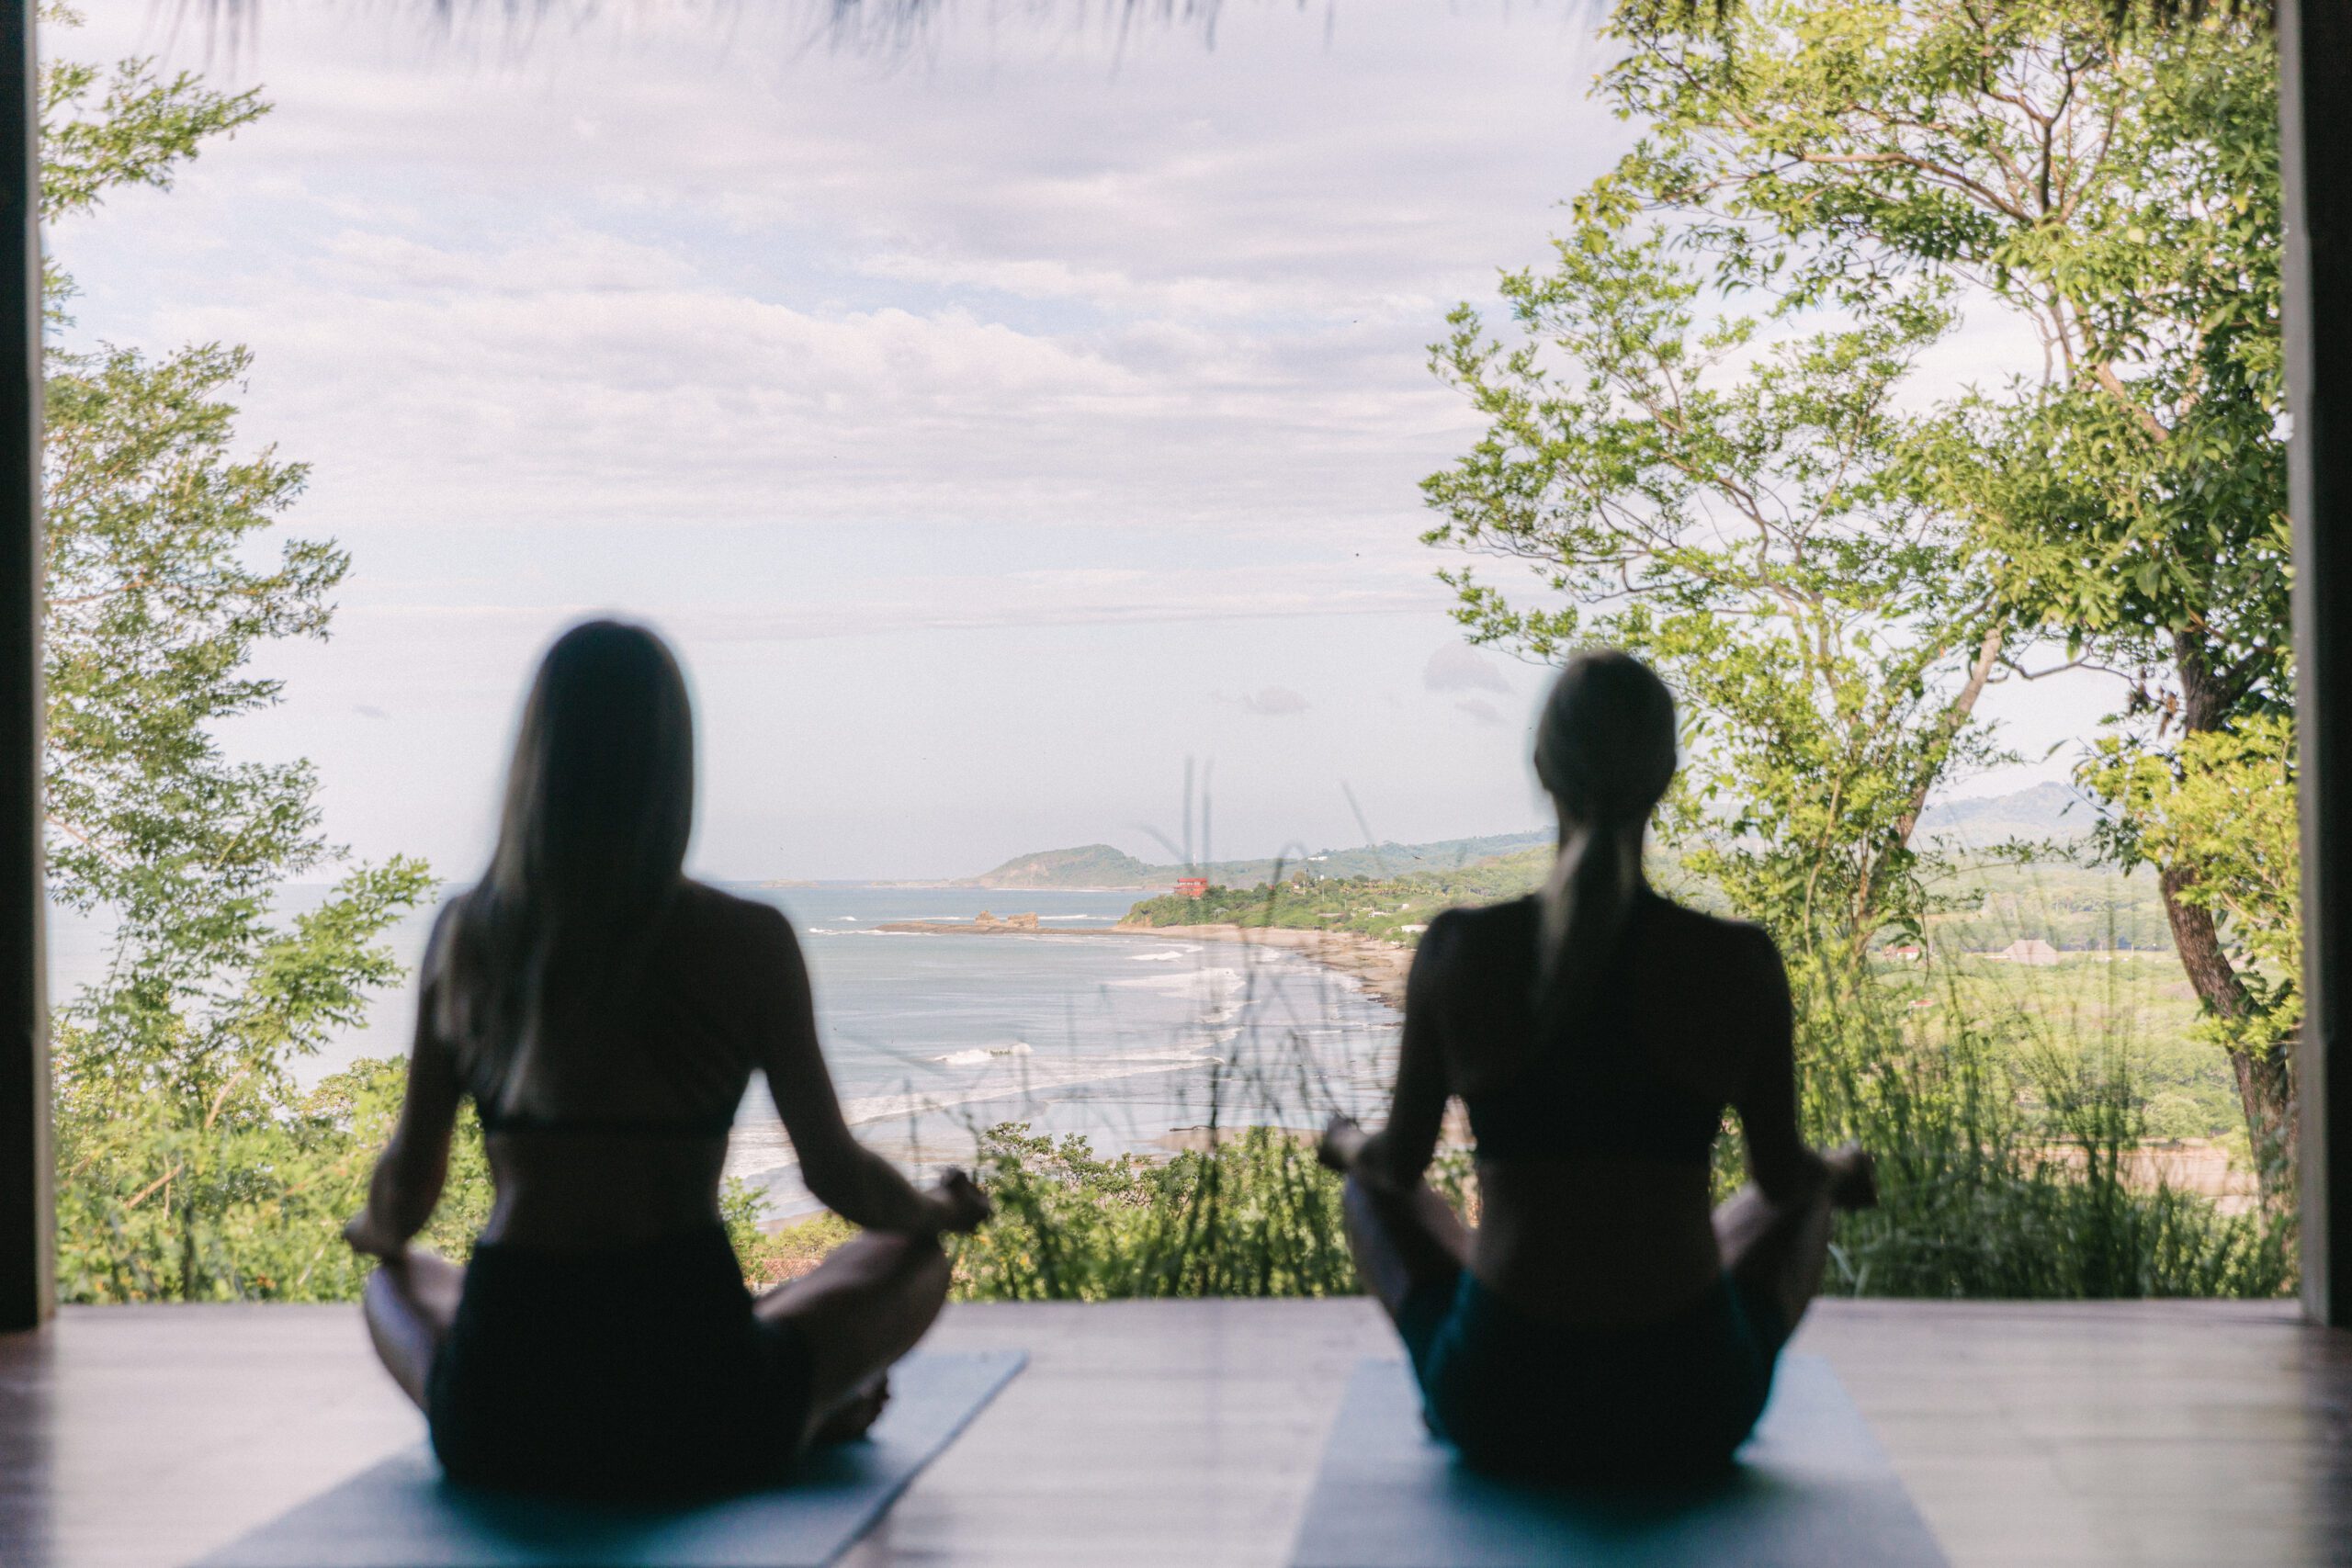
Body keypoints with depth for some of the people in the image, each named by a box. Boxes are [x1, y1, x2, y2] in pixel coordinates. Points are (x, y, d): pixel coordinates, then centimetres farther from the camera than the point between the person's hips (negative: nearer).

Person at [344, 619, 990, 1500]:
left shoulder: (467, 933, 1)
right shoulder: (745, 942, -7)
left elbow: (406, 1186, 11)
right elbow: (835, 1173, 1)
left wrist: (377, 1232, 36)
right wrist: (940, 1210, 24)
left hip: (495, 1428, 1)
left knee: (397, 1286, 37)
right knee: (914, 1260, 25)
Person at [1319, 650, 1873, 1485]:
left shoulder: (1460, 952, -10)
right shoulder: (1740, 963, -10)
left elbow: (1401, 1164, 4)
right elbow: (1782, 1173, 5)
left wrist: (1346, 1144, 29)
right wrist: (1839, 1174, 29)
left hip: (1499, 1408, 0)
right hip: (1689, 1414, 0)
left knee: (1372, 1192, 31)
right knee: (1800, 1200, 34)